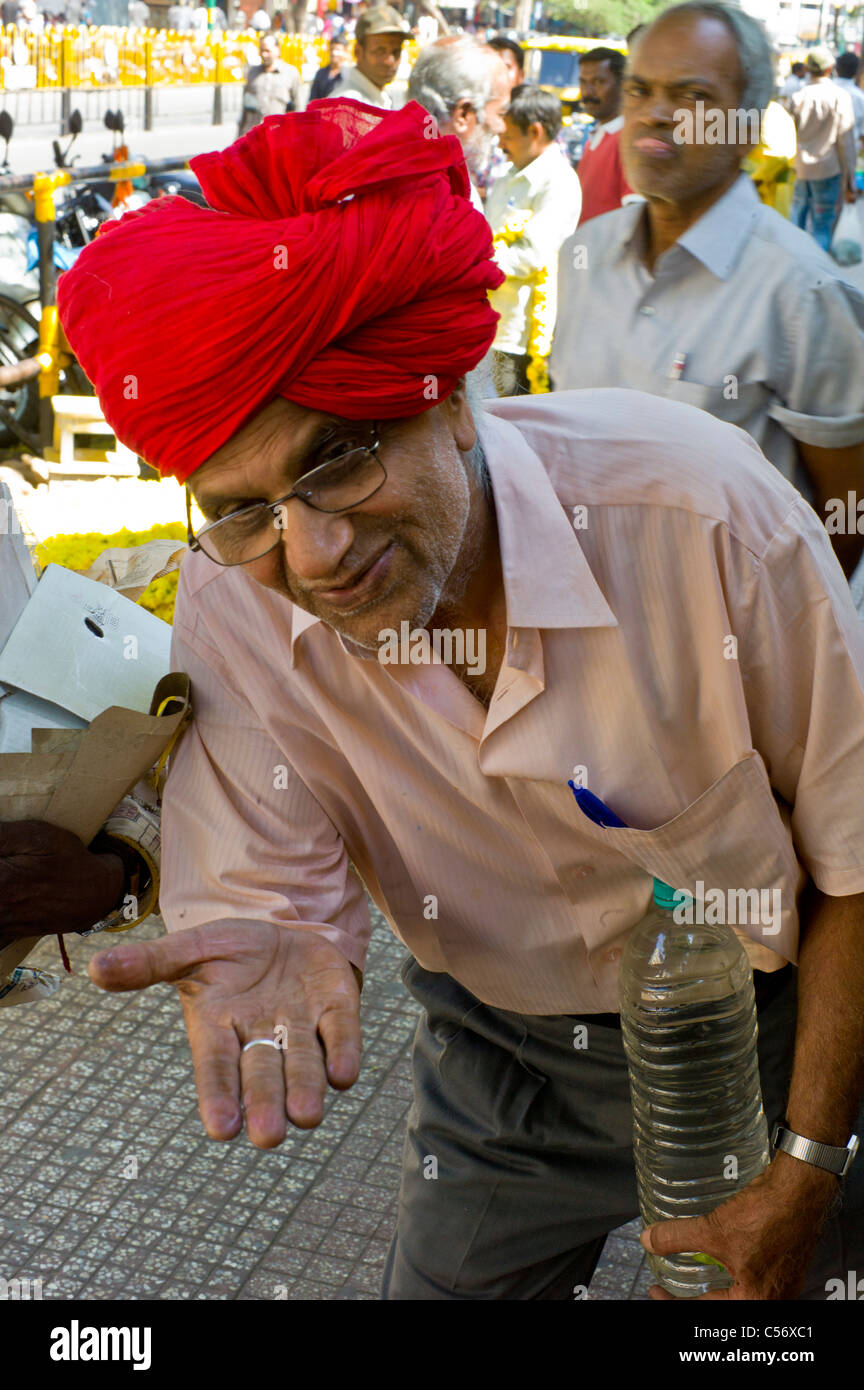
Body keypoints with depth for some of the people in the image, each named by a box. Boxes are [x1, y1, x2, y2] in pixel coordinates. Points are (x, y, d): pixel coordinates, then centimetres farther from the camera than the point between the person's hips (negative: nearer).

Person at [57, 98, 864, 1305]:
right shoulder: (230, 606, -19)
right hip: (502, 1060, 2)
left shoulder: (695, 507, -28)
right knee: (447, 1282, 18)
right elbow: (264, 881, -16)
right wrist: (269, 947, -41)